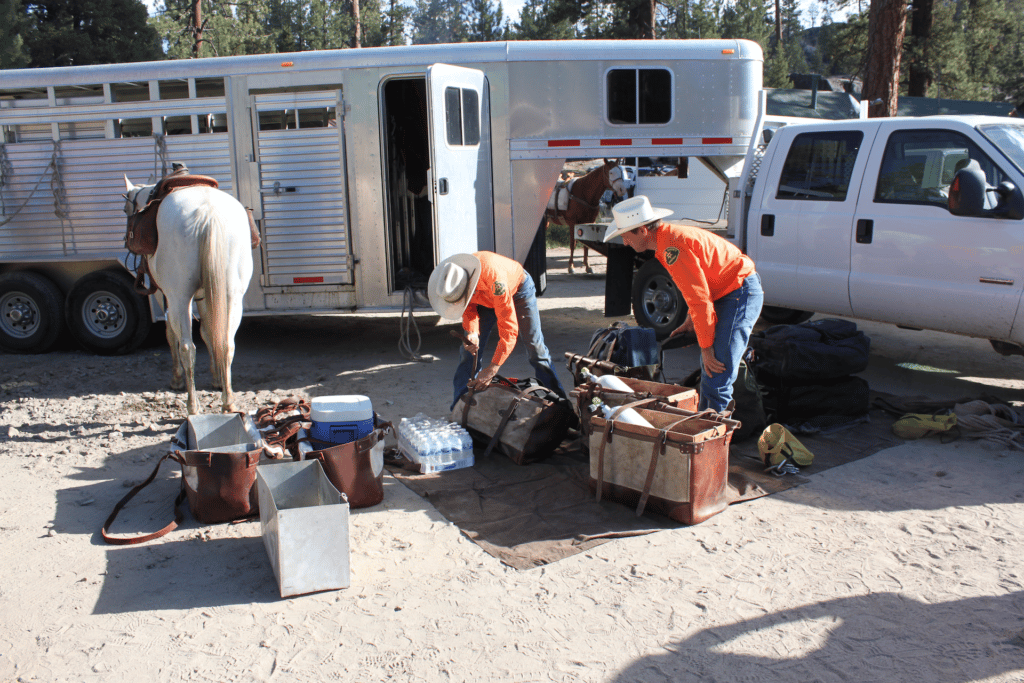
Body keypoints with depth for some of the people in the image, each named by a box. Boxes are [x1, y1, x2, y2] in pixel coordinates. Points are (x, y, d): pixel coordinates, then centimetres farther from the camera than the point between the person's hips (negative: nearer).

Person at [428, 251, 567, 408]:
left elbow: (509, 327, -45)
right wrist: (472, 332, -32)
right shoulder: (453, 283, -30)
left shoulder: (494, 279, -48)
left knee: (534, 346, -8)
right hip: (485, 298, 5)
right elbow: (469, 308, -10)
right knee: (470, 350, -5)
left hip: (517, 289, -4)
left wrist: (492, 369, -45)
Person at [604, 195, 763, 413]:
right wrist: (690, 321, 15)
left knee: (717, 378, -13)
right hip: (729, 294, 11)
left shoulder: (673, 247, -23)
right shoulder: (669, 238, 10)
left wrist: (706, 346, -16)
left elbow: (699, 298, -23)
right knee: (708, 369, 18)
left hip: (740, 294, -11)